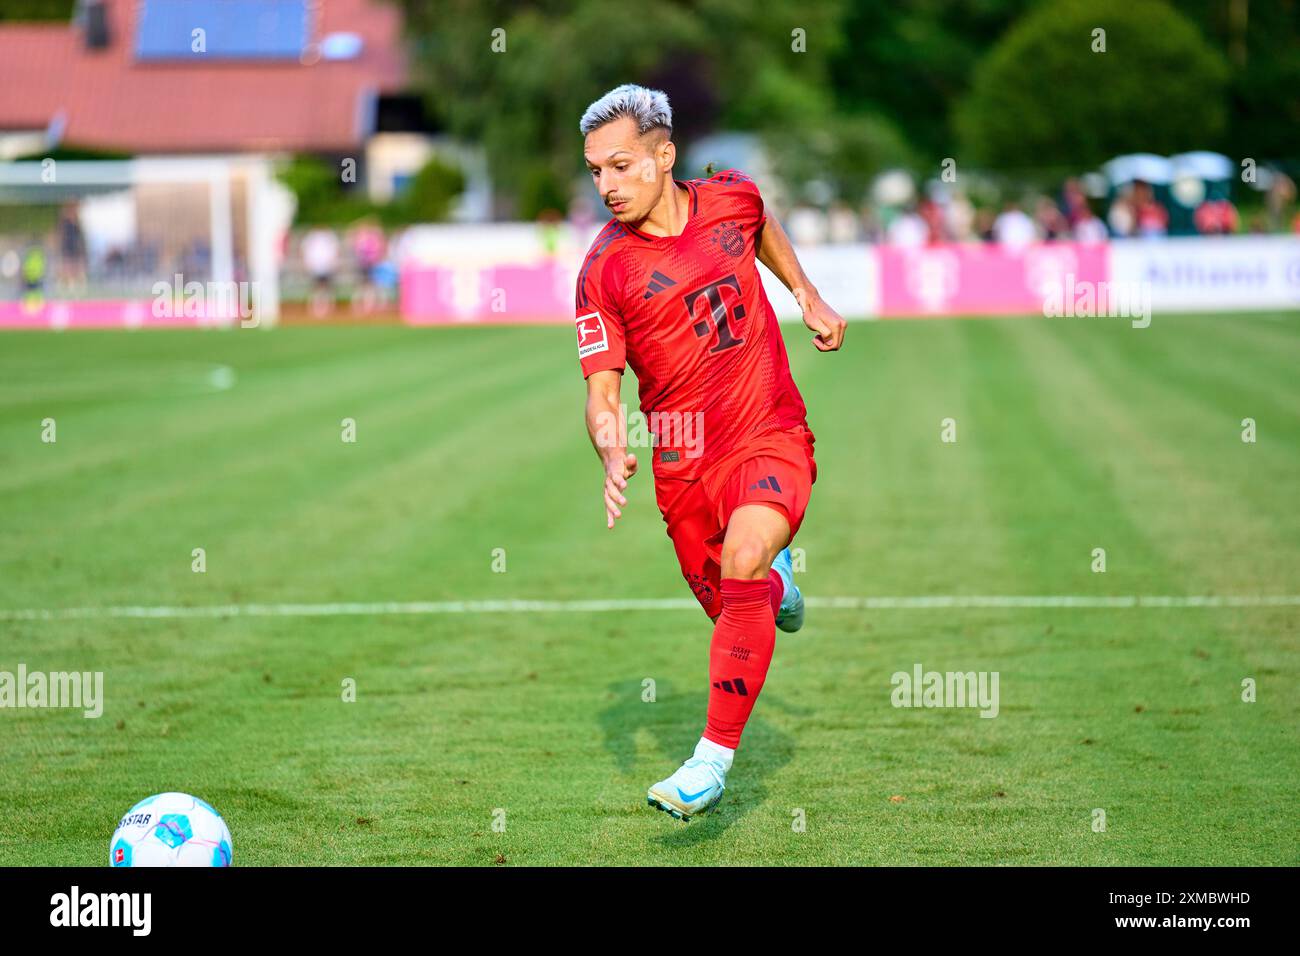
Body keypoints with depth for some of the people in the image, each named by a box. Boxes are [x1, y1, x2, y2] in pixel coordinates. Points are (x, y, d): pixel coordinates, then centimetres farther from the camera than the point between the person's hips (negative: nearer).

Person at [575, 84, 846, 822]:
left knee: (743, 565, -26)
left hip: (772, 436, -1)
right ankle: (777, 582, 53)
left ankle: (714, 761, -23)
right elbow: (602, 388, -10)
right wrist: (613, 455, -29)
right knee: (726, 605, 12)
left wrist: (811, 298, 19)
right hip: (683, 456, 1)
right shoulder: (603, 271, -10)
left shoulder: (731, 198, -2)